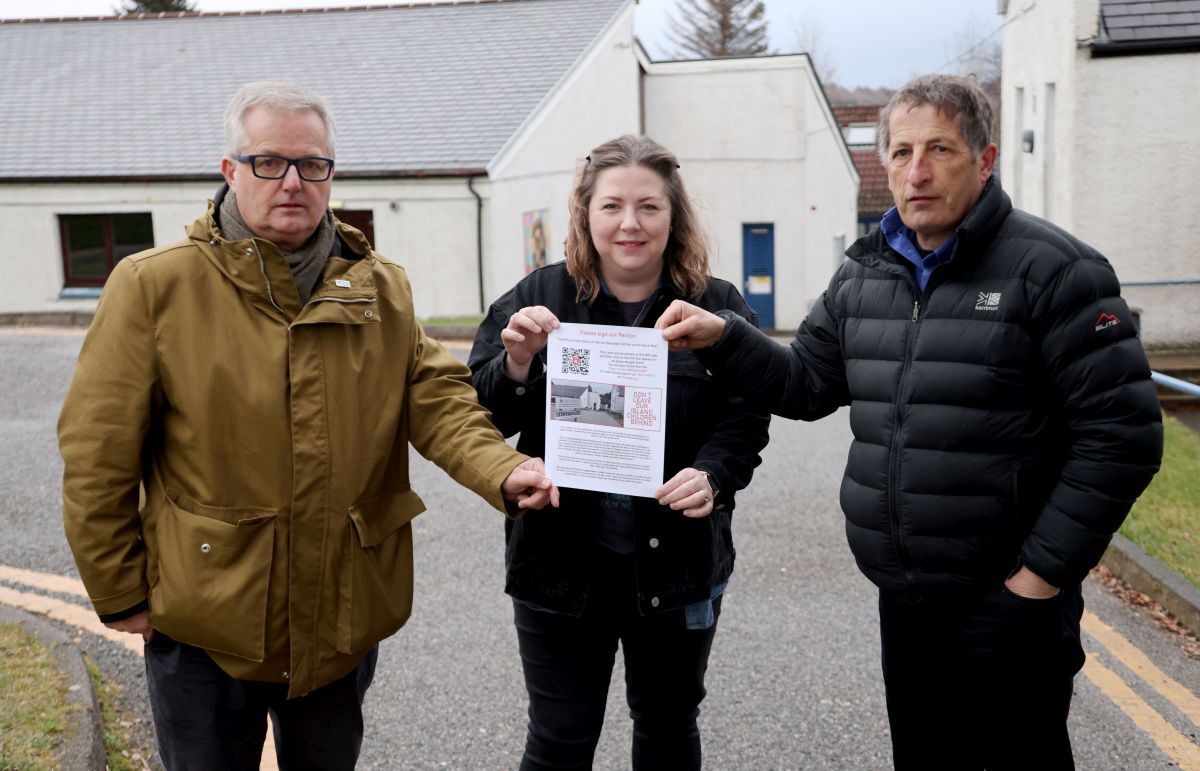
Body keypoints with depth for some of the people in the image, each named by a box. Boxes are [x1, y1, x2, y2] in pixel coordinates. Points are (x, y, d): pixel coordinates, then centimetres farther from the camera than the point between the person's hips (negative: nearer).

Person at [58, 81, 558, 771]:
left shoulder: (383, 289, 2)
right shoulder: (155, 286, -9)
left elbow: (438, 399, -4)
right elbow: (99, 455, -7)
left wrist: (502, 470, -24)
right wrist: (121, 593, -4)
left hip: (348, 613, 3)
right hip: (205, 622, -3)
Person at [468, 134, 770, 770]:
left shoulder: (718, 307, -2)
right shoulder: (539, 298, -2)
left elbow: (744, 422, -3)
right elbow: (479, 418, -2)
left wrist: (712, 477, -23)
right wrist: (516, 364, -22)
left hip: (677, 560, 1)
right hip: (562, 560, -1)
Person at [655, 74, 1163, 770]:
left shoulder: (1051, 269, -12)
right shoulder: (864, 275, 8)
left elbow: (1121, 434, -14)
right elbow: (807, 382, 12)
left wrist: (1044, 570, -15)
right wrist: (723, 338, -4)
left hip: (1009, 600, -6)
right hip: (905, 598, 6)